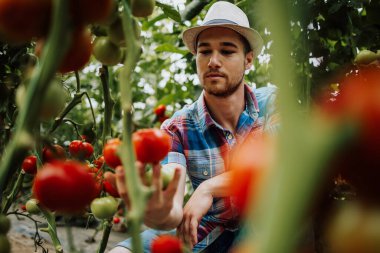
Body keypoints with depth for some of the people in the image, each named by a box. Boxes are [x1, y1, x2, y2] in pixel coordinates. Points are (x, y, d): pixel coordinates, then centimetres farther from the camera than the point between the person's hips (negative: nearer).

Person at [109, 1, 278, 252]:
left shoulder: (273, 102, -11)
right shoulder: (177, 129, -13)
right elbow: (174, 210, -26)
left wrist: (210, 187, -30)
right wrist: (159, 214, -50)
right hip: (209, 230, -1)